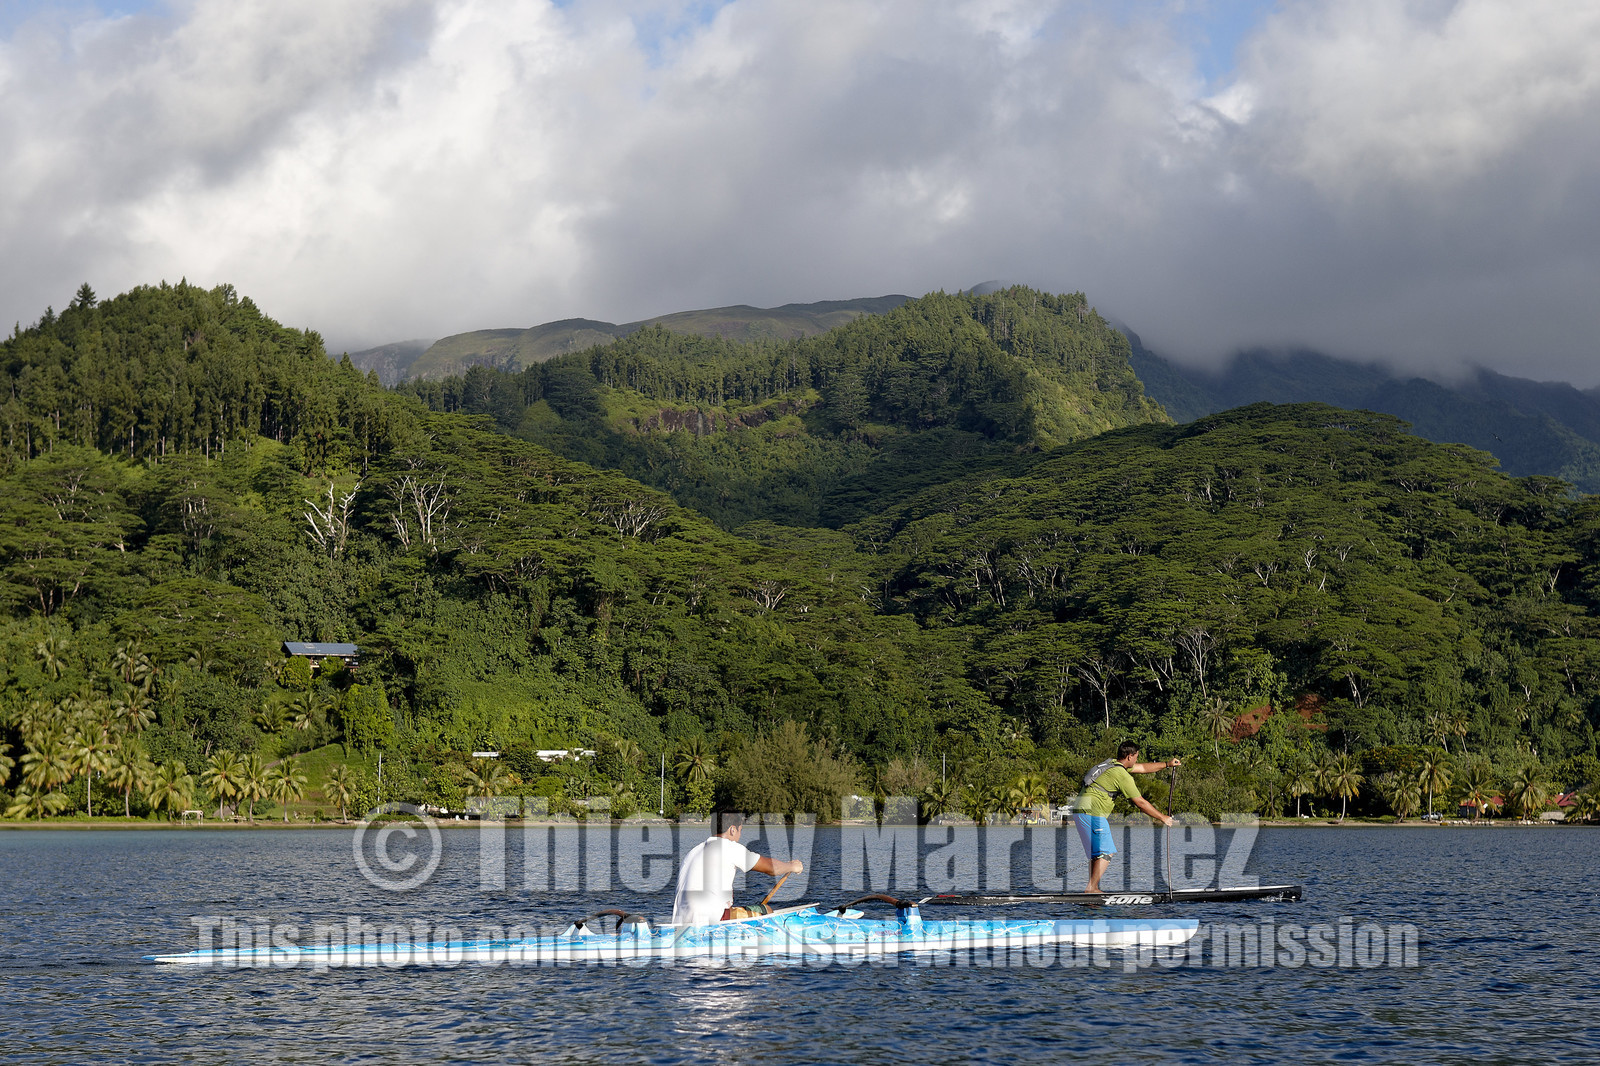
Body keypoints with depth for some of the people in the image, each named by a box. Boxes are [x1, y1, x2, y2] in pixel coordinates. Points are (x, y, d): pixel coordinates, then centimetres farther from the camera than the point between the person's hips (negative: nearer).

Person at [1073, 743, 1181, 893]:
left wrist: (1166, 764, 28)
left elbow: (1142, 768, 28)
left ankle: (1093, 888, 13)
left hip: (1080, 811, 10)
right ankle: (1092, 888, -14)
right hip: (1092, 812, -10)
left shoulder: (1113, 763, 16)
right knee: (1106, 853, -9)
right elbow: (1141, 803, -9)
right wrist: (1163, 818, 1)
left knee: (1095, 854, 14)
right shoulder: (1123, 776, -12)